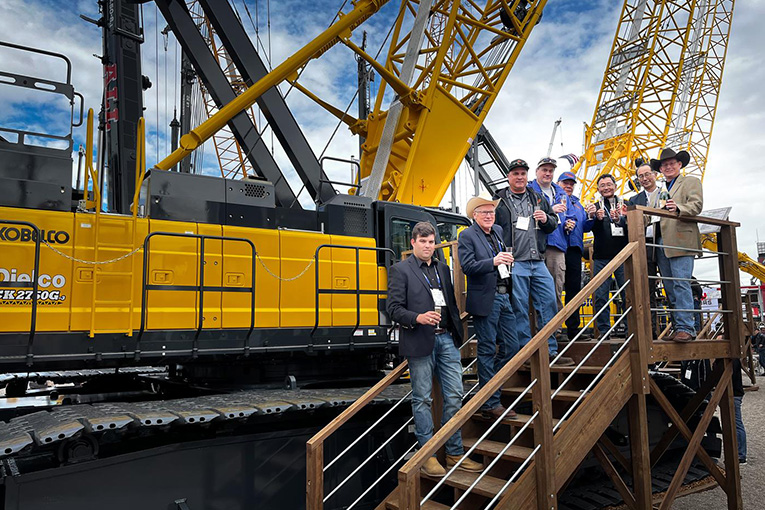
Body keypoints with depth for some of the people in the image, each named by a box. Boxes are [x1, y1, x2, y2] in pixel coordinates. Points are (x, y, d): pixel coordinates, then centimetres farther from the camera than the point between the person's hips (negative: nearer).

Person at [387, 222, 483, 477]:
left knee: (454, 396, 7)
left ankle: (455, 453, 20)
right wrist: (418, 318, -23)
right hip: (420, 342, -5)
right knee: (422, 400, 4)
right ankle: (427, 455, 17)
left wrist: (457, 329, 11)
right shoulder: (400, 270, -1)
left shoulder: (443, 268, 17)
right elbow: (394, 308, -7)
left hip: (446, 339, 5)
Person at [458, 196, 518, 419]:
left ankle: (487, 384, 27)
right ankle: (490, 404, 10)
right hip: (485, 300, -7)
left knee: (511, 347, 10)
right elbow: (468, 267, -18)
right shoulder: (467, 236, -6)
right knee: (487, 351, 1)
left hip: (504, 296, 7)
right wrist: (493, 262, -28)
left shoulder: (498, 231, 15)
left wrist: (507, 260, 12)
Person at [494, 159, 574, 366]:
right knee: (519, 308, -1)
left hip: (538, 262, 5)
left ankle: (551, 351, 14)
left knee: (549, 303, 4)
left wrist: (546, 219, 0)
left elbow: (554, 223, 23)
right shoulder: (500, 200, 4)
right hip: (514, 264, -4)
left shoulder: (538, 199, 17)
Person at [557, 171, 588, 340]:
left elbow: (584, 225, 22)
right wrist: (562, 224, -17)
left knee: (574, 288, 6)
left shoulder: (577, 203, 28)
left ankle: (573, 328, 12)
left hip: (574, 248, 6)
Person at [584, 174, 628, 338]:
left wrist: (619, 219, -19)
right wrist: (595, 218, -22)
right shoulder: (595, 208, 13)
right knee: (600, 295, -2)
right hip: (601, 258, 0)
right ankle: (604, 330, 5)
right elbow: (588, 228, -1)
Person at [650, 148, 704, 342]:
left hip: (680, 241, -6)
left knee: (681, 284, -13)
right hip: (661, 243, 6)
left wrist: (678, 208, -25)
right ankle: (678, 327, 6)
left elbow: (696, 205, -5)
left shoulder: (691, 181, 10)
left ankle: (686, 328, -12)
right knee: (670, 288, 4)